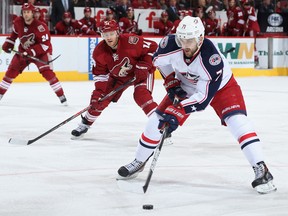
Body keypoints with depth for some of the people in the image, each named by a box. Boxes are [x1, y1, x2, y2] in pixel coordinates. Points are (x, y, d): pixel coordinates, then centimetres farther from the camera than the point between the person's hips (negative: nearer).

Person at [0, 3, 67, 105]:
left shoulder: (40, 26, -28)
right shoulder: (18, 22, -10)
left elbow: (45, 44, -27)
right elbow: (14, 33, 13)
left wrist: (31, 52, -34)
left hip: (41, 52, -5)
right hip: (23, 50, 5)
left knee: (47, 73, -20)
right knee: (11, 71, 0)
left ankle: (61, 96, -14)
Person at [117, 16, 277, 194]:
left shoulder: (212, 58, -40)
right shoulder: (171, 44, -29)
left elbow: (204, 96, -37)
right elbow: (159, 60, -3)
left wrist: (177, 114, -42)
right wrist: (172, 84, -10)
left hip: (220, 85, -4)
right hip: (185, 86, 4)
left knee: (237, 120, -25)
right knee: (157, 119, 1)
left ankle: (261, 170, -23)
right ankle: (139, 162, 22)